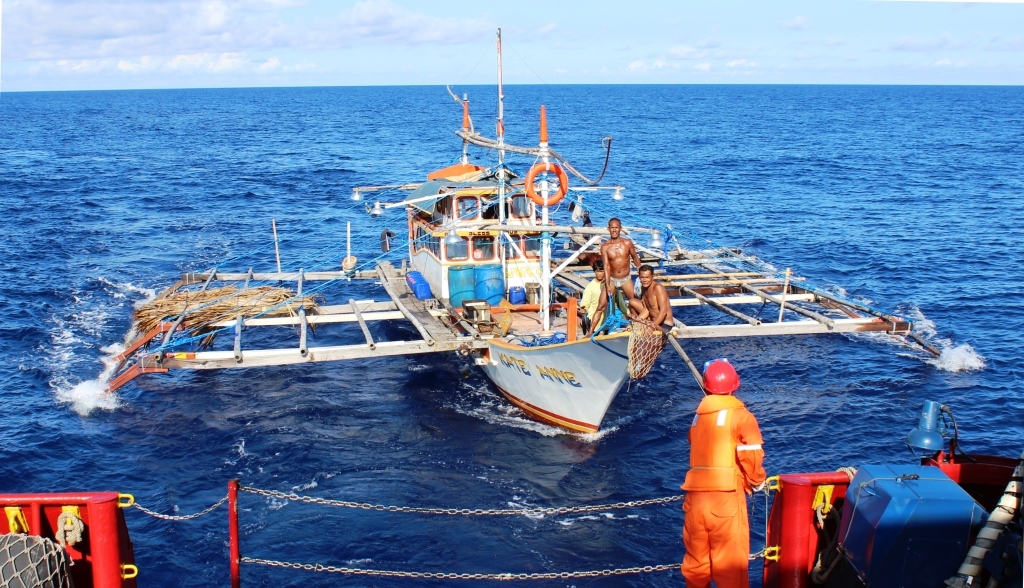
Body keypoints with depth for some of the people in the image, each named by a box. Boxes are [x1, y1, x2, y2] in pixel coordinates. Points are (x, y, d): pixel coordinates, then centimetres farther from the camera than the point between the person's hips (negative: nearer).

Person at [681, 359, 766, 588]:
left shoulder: (698, 415, 13)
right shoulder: (740, 416, -2)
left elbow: (698, 453, 11)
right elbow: (751, 456, -11)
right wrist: (757, 482, 7)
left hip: (695, 496, 5)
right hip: (726, 496, -5)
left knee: (696, 560, 16)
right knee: (731, 561, 0)